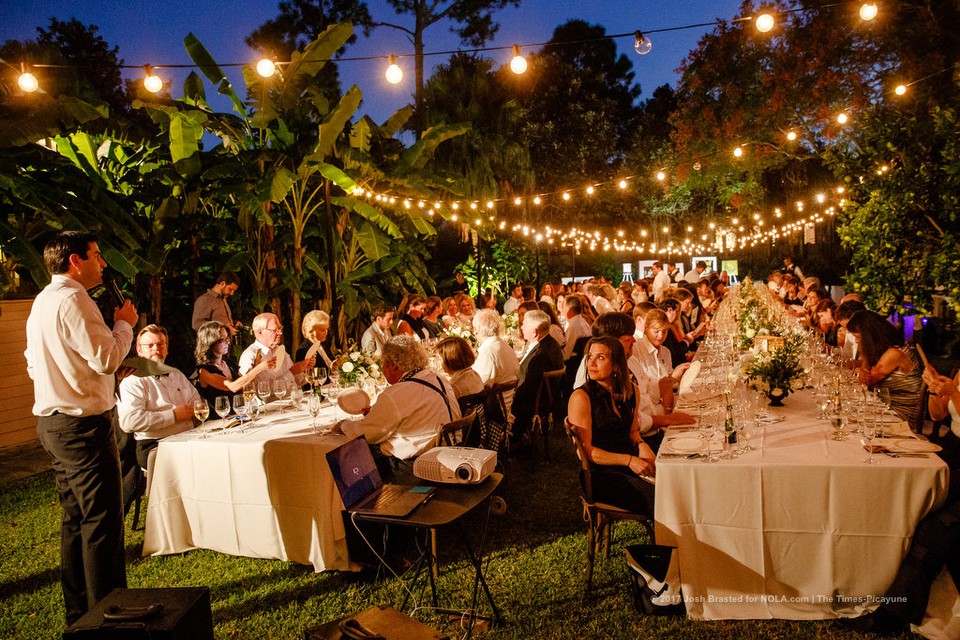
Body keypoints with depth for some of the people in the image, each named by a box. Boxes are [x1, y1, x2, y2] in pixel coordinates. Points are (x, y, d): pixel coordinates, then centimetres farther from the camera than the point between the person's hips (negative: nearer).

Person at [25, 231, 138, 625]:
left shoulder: (42, 301, 16)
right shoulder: (72, 299, -16)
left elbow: (34, 365, 21)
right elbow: (107, 358, -22)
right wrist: (124, 324, -6)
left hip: (52, 422, 11)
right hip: (82, 425, -11)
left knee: (76, 519, 16)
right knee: (103, 521, -4)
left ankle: (79, 612, 26)